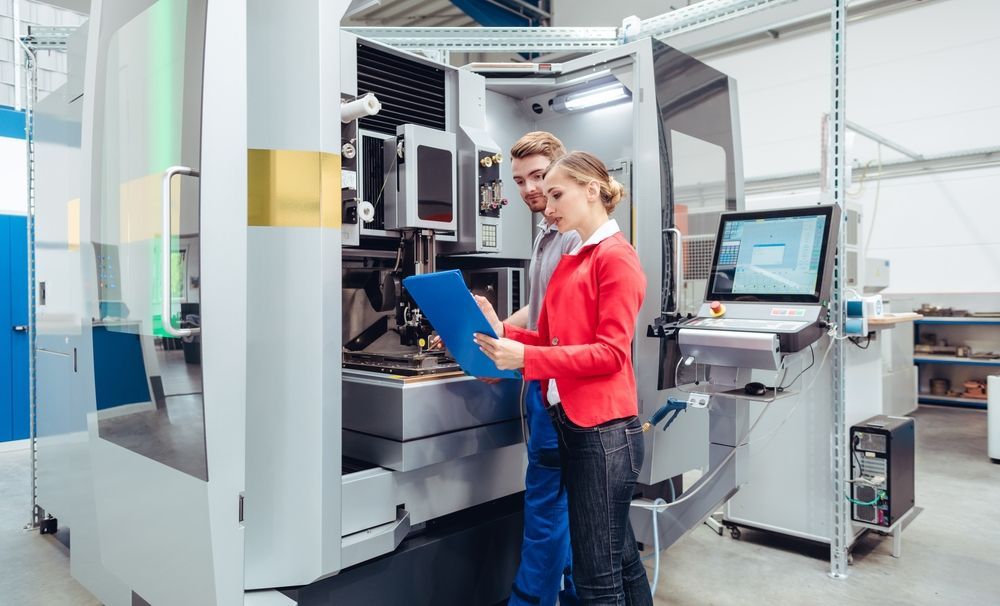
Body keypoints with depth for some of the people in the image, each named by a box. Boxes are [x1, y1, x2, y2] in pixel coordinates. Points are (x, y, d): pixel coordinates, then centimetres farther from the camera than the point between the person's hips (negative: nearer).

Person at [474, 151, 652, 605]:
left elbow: (610, 353, -17)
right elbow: (553, 341, 12)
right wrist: (502, 333, -3)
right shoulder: (570, 262, 15)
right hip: (572, 425, 9)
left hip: (604, 430, -9)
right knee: (619, 560, 20)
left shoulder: (616, 257, -10)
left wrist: (524, 357, -23)